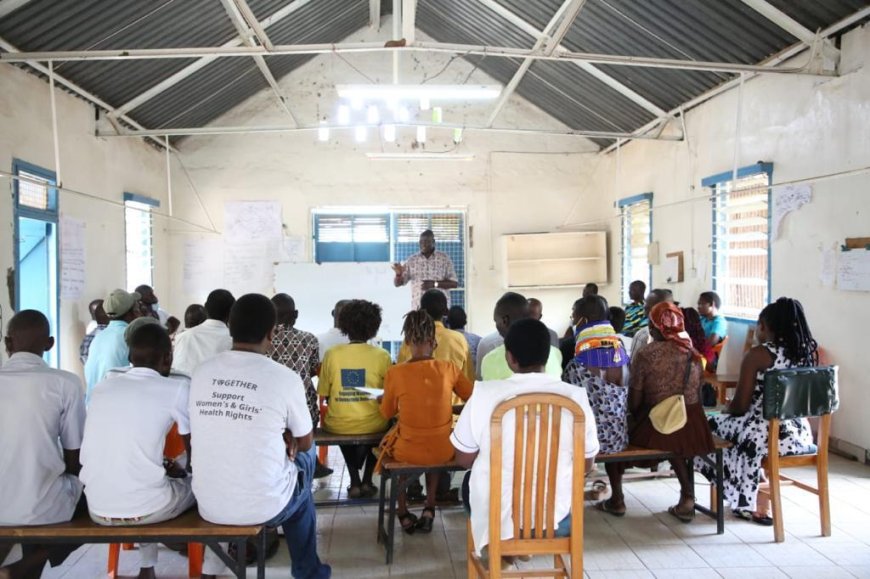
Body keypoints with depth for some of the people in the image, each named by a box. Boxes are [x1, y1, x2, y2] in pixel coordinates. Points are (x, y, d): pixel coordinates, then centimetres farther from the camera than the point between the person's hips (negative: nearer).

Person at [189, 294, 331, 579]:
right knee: (305, 457, 26)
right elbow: (305, 443, 1)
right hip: (264, 507, -4)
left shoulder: (201, 372, -2)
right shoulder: (286, 378, -14)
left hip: (208, 506, 4)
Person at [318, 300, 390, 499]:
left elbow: (323, 393, -2)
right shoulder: (381, 355, -11)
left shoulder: (331, 354, -8)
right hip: (372, 425, -1)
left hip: (337, 426, 1)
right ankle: (366, 481, 28)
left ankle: (354, 482, 27)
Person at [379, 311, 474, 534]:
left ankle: (403, 513, 34)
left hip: (408, 452, -1)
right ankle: (429, 510, 27)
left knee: (387, 441, 33)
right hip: (444, 451, 2)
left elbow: (387, 413, 2)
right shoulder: (449, 369, -10)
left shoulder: (395, 373, -15)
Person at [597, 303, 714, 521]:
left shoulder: (645, 356, -12)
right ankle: (687, 496, 26)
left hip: (657, 428, -5)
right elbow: (697, 396, 12)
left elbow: (634, 403, -9)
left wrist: (639, 417, 12)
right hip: (693, 429, 5)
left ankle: (617, 499, 24)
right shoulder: (693, 353, 3)